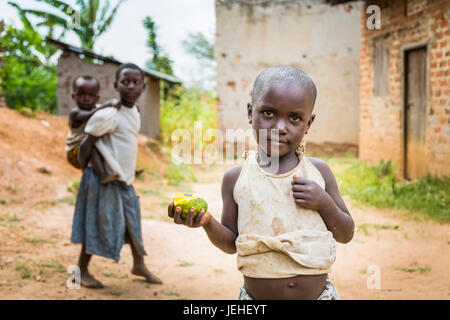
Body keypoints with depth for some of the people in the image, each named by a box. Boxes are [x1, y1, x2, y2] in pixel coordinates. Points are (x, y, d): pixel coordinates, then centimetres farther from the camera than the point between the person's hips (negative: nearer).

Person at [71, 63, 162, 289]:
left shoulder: (135, 112, 8)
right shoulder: (107, 114, -19)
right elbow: (85, 145, -15)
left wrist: (129, 171, 16)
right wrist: (85, 170, -4)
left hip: (125, 180, 8)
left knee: (133, 223, 16)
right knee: (99, 225, 0)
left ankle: (139, 265, 31)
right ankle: (82, 270, 14)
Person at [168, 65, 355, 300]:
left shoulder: (319, 172, -2)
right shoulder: (236, 177, -3)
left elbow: (346, 235, 4)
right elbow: (231, 243, 3)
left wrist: (324, 202, -13)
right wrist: (208, 223, -16)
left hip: (319, 293, 0)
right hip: (254, 296, 0)